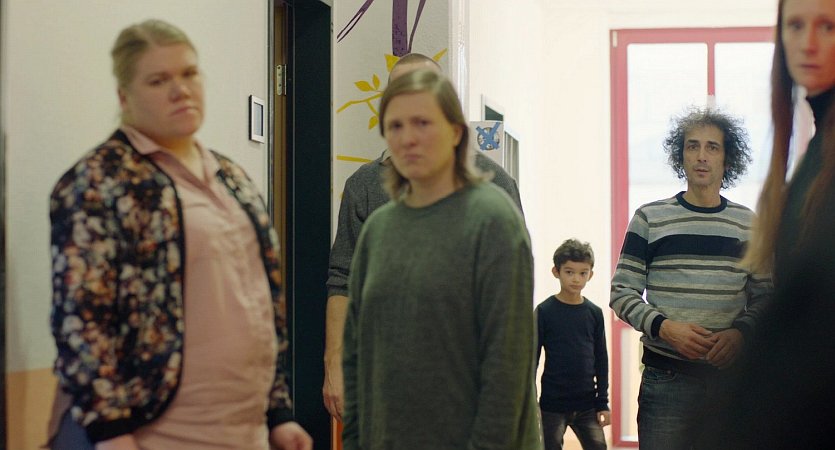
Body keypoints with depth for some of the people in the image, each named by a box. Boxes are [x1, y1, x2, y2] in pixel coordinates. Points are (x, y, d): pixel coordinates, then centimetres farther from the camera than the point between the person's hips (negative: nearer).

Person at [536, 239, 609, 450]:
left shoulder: (595, 313, 3)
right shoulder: (544, 311, -5)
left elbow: (601, 359, 8)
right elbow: (532, 358, -3)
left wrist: (603, 402, 5)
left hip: (587, 405, 3)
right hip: (552, 404, -3)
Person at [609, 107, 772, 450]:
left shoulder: (749, 225, 10)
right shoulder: (650, 218, 3)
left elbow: (763, 296, 10)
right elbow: (622, 293, 1)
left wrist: (741, 333, -10)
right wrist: (665, 327, -15)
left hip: (732, 373, 2)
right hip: (667, 378, -2)